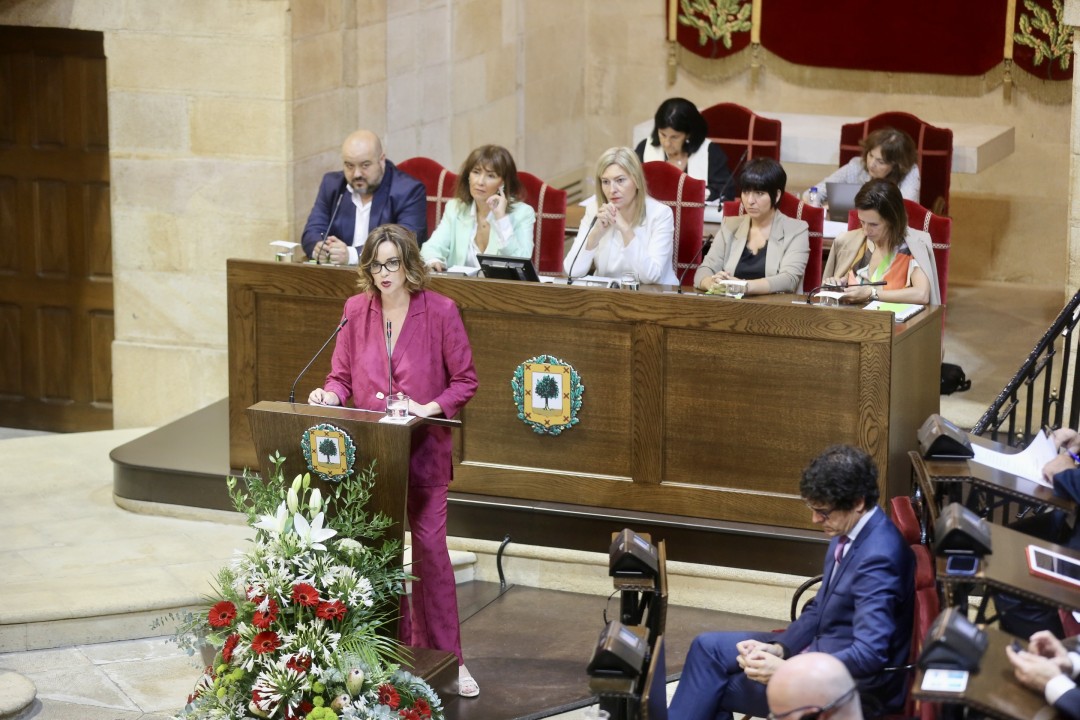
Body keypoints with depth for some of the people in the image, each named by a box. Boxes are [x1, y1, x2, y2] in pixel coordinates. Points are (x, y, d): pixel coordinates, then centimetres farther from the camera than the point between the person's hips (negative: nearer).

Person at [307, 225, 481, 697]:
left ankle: (445, 659, 5)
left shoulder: (440, 311, -7)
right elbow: (342, 375, 9)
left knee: (430, 549, -4)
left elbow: (465, 381, -3)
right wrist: (330, 395, -12)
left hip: (424, 450, -3)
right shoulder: (357, 310, 3)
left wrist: (431, 407, -18)